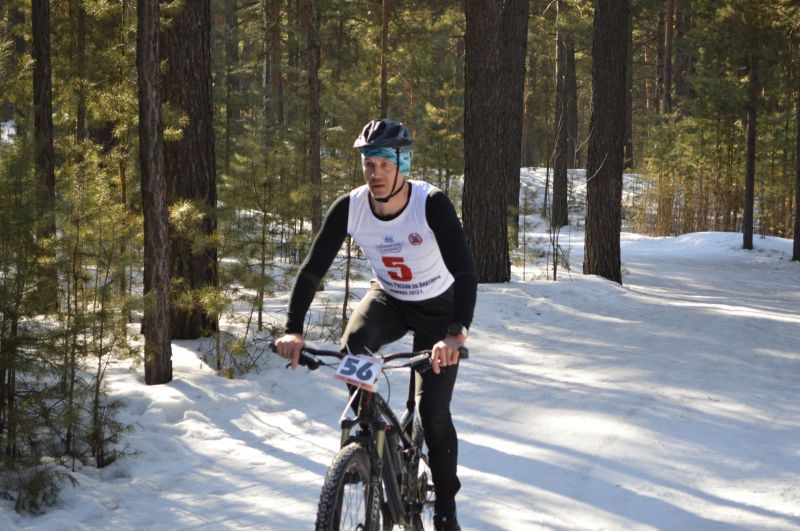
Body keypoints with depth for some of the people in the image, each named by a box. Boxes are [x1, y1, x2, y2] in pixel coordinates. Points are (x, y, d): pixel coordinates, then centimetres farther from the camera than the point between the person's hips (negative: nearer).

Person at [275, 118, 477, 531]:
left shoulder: (432, 205, -32)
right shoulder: (349, 208, -22)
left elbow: (465, 272, -40)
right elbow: (311, 270, -20)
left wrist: (455, 335, -56)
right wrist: (293, 330, -35)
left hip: (437, 307, -2)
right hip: (388, 299, 2)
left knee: (433, 412, -8)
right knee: (352, 346, -32)